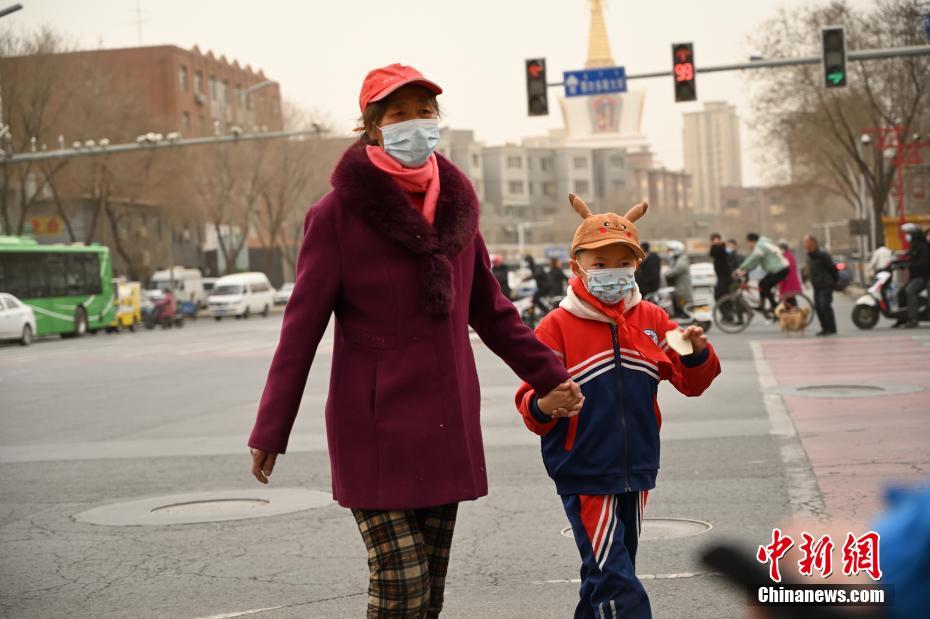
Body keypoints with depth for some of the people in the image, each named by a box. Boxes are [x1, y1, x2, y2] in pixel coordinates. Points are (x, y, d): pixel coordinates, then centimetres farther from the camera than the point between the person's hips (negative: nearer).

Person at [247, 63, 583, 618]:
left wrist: (551, 376, 17)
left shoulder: (456, 205, 10)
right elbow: (303, 326, -6)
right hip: (375, 427, -5)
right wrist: (271, 431, -7)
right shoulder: (340, 212, -6)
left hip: (448, 426, 5)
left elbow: (491, 311, 19)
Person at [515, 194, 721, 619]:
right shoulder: (557, 327, -9)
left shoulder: (652, 320, 4)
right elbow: (530, 400, -11)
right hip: (584, 476, -5)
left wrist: (697, 354, -13)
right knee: (615, 578, -8)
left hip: (636, 471, 5)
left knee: (605, 575, 18)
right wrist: (543, 406, -34)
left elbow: (689, 382, 9)